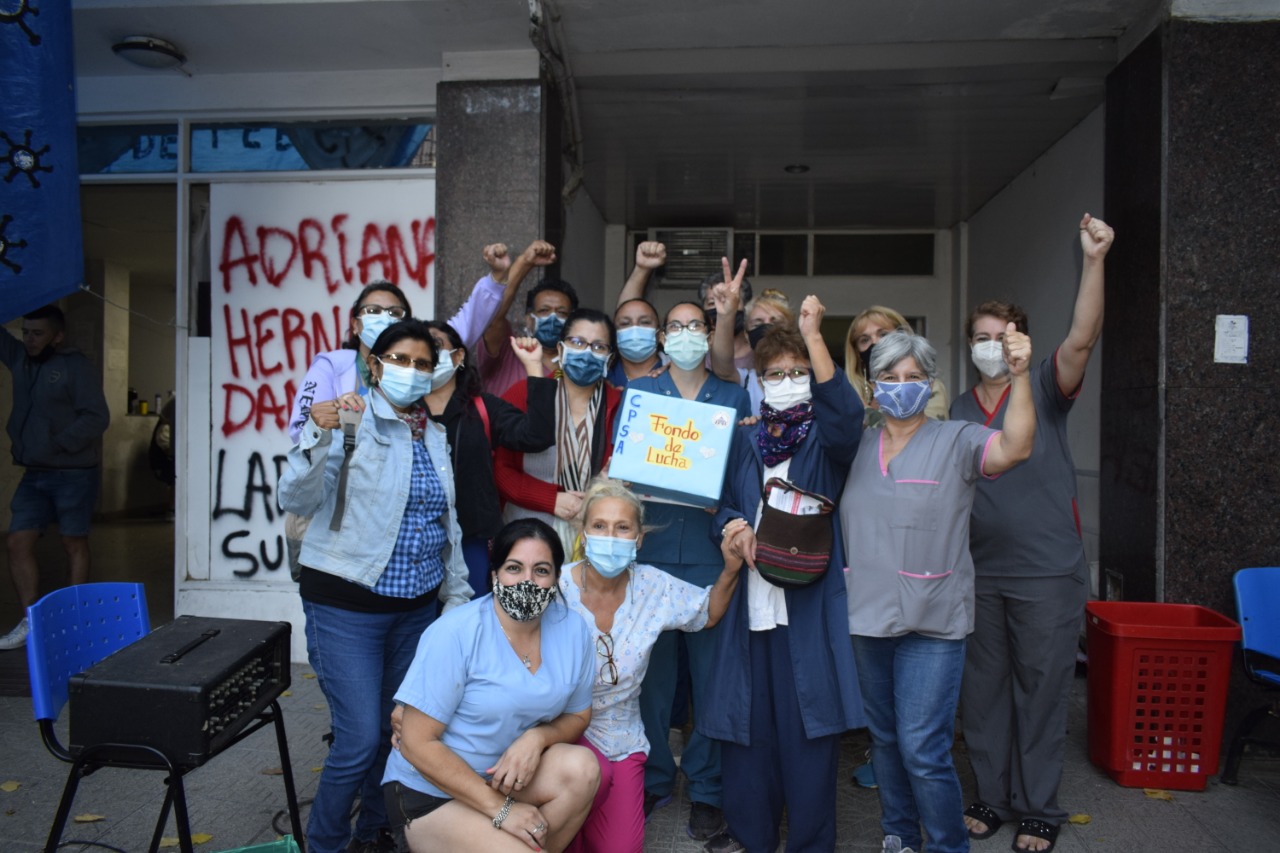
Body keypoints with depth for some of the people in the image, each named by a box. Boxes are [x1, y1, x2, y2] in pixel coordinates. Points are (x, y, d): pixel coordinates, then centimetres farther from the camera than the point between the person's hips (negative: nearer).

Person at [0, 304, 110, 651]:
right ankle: (31, 621, 9)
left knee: (74, 545, 4)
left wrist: (58, 444, -21)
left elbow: (97, 417, -15)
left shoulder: (77, 367, -9)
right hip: (33, 474, 6)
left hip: (73, 473, -6)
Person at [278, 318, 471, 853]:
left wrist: (458, 597, 15)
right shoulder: (351, 421, -8)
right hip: (347, 607, -5)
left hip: (417, 608, 6)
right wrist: (320, 433, -32)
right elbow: (297, 502, -17)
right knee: (361, 739, -7)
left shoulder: (436, 436, 10)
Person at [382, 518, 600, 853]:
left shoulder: (573, 629, -7)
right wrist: (500, 809, -20)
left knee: (581, 766, -22)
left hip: (509, 774, 5)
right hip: (430, 794, -5)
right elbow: (417, 744, -18)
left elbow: (577, 716, 6)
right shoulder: (454, 634, -20)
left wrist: (538, 737, -18)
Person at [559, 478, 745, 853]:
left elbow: (708, 614, 8)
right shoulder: (556, 588, -20)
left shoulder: (653, 587, -9)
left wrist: (730, 570, -11)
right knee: (593, 773, -33)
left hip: (621, 739, 3)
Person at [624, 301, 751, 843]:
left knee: (711, 670, 3)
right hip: (650, 547, 1)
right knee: (651, 666, 5)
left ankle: (706, 789, 18)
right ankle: (653, 779, 22)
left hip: (710, 550, 0)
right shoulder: (638, 391, 13)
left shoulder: (734, 398, 11)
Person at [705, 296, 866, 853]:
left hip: (809, 598, -3)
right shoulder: (744, 440, 15)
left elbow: (846, 415, -19)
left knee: (807, 719, 0)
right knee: (747, 718, 7)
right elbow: (720, 504, 15)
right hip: (750, 595, 3)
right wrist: (734, 525, -9)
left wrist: (813, 336, -24)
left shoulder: (825, 436, 4)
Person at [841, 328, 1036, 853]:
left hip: (932, 623, -4)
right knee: (884, 739, 18)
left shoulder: (956, 442, -4)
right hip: (867, 616, 5)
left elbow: (1014, 448, -23)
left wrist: (1019, 375, -32)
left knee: (922, 749, -6)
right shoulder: (857, 447, 8)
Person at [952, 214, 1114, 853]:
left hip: (1047, 572, -4)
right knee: (982, 689, 12)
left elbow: (1081, 339, -21)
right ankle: (993, 798, 30)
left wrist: (1095, 260, -32)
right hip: (979, 573, 4)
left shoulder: (1045, 388, -2)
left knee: (1041, 690, 7)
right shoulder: (957, 410, 10)